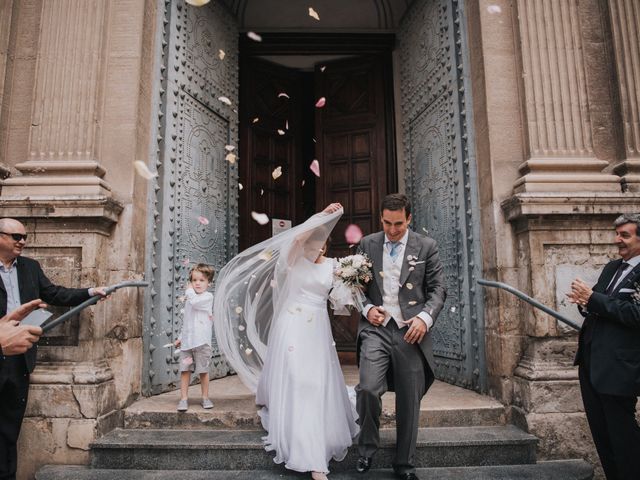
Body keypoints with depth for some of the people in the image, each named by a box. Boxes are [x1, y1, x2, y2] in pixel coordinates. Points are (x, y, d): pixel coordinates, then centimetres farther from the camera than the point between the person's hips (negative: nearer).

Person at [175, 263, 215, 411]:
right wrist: (181, 337, 20)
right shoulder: (189, 298, 16)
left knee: (203, 370, 5)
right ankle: (184, 398, 13)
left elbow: (195, 302, -25)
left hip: (202, 341, -5)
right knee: (185, 370, 4)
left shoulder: (208, 296, -4)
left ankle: (205, 397, 19)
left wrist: (189, 290, -5)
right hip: (187, 341, 5)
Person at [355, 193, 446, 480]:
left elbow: (437, 289, 4)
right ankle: (367, 448, 11)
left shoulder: (426, 246, 5)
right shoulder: (367, 244, 9)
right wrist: (367, 307, -5)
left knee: (409, 403, 7)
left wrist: (425, 317, -12)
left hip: (411, 331, 0)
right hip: (376, 328, 0)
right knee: (367, 389, -18)